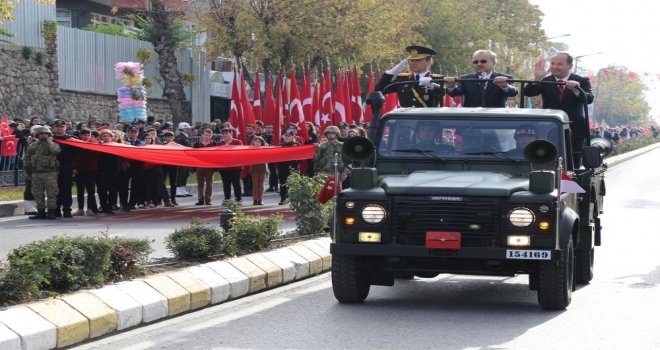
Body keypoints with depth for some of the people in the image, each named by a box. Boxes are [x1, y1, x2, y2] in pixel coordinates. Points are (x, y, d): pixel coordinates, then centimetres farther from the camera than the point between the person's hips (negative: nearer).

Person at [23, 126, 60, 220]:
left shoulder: (54, 145, 5)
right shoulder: (32, 146, 14)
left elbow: (55, 151, -20)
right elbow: (27, 160, 17)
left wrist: (49, 142, -7)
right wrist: (27, 172, 13)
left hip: (50, 173, -4)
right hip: (36, 173, 4)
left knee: (51, 194, -5)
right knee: (38, 194, 7)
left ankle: (51, 212, 0)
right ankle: (41, 212, 14)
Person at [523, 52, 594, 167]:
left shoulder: (582, 81, 1)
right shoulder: (545, 81, 4)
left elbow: (589, 99, -17)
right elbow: (527, 93, -10)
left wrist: (576, 90, -37)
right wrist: (537, 78, -28)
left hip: (574, 133, -1)